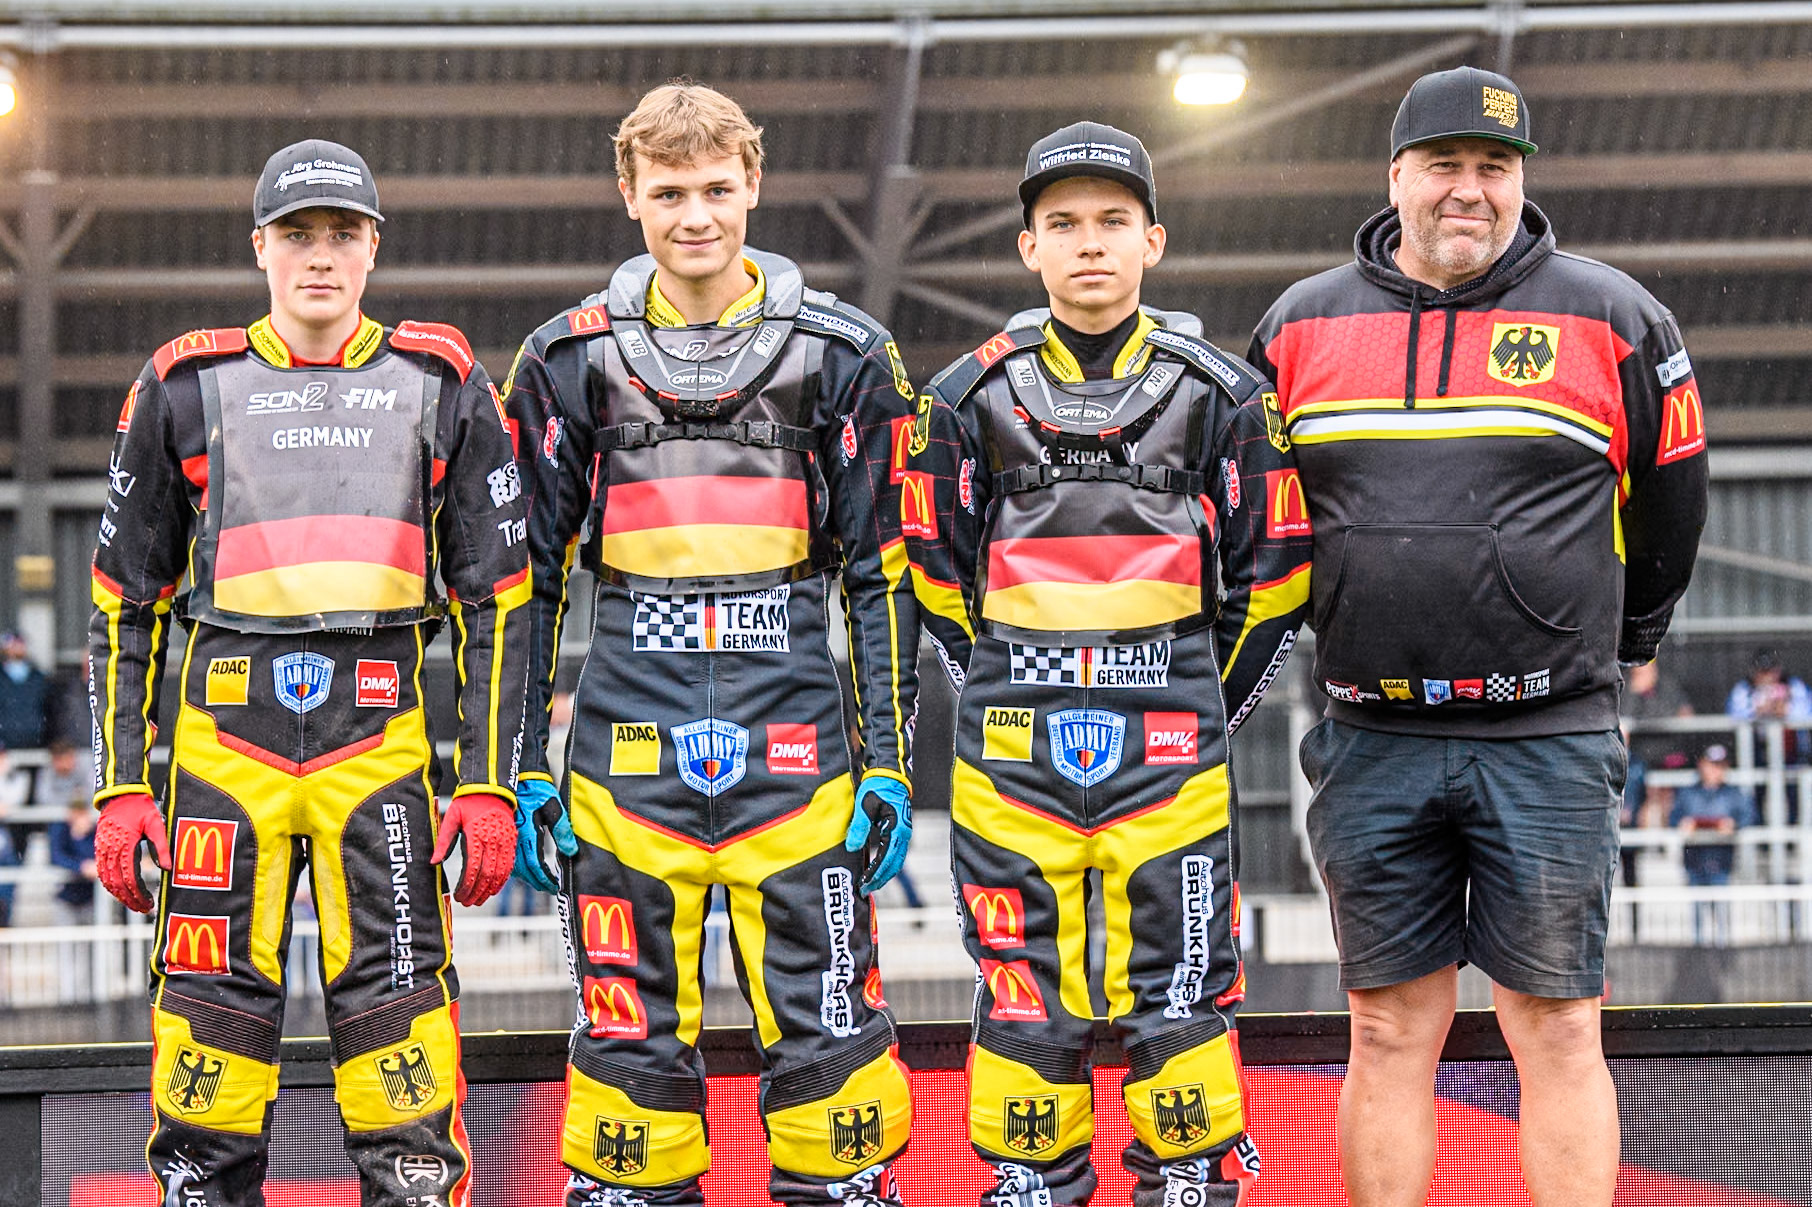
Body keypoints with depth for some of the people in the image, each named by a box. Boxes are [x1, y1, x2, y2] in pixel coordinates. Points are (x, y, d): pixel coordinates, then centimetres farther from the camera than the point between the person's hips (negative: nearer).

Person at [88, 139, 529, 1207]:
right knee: (212, 1012, -2)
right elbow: (125, 603, 12)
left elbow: (497, 597, 8)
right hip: (226, 734, 1)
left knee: (397, 1020, -7)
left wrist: (490, 785, -1)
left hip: (380, 738, -1)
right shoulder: (188, 387, 9)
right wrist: (122, 788, 4)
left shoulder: (443, 385, 8)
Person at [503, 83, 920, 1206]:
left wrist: (888, 766, 1)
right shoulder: (569, 360, 8)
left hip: (793, 740, -1)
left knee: (829, 1032, -3)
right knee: (632, 1040, 3)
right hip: (628, 752, 1)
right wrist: (525, 770, 6)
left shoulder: (841, 354, 6)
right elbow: (527, 577, 11)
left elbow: (884, 574, 7)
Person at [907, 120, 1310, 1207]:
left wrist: (1211, 708, 10)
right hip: (1012, 750, 1)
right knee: (1027, 997, 2)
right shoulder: (972, 396, 5)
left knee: (1180, 998, -2)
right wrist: (1013, 695, 13)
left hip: (1171, 749, -1)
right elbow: (937, 576, 14)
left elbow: (1273, 578, 10)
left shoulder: (1221, 393, 3)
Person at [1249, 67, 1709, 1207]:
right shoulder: (1302, 324, 7)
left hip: (1548, 739, -2)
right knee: (1391, 1031, 5)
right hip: (1373, 742, 2)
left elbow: (1668, 503, 14)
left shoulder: (1612, 318, 2)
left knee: (1557, 1031, -1)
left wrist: (1621, 642, 21)